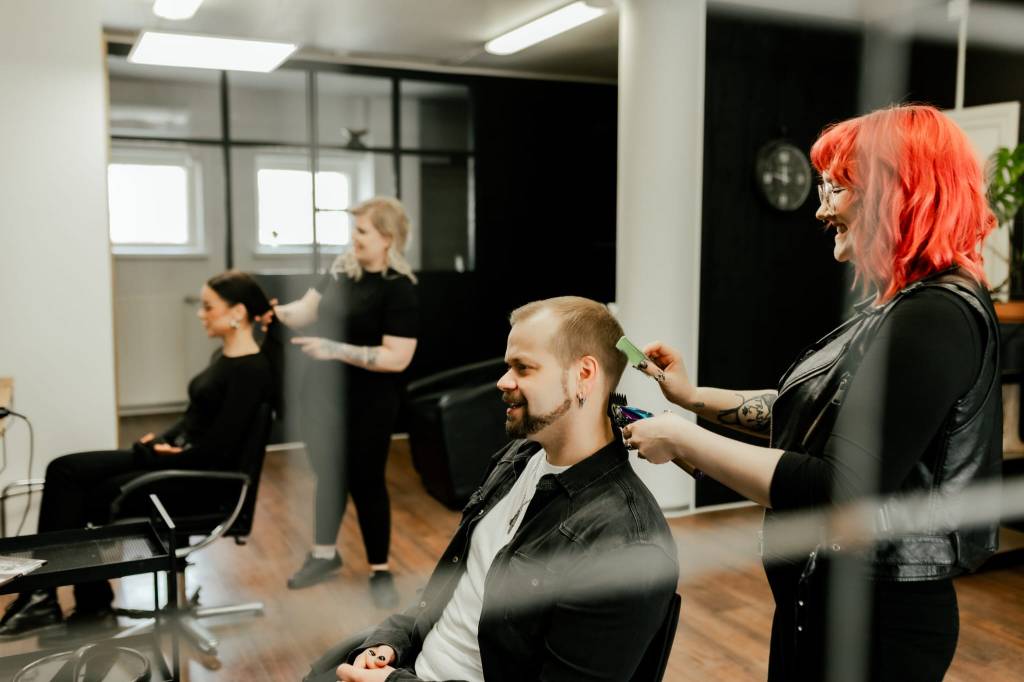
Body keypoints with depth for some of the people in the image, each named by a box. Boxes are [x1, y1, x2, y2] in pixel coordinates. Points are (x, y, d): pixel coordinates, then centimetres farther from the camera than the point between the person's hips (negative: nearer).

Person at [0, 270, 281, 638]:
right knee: (64, 471, -4)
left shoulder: (251, 370, -19)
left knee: (90, 501, -11)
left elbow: (217, 448, -22)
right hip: (177, 456, 9)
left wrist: (156, 457, -12)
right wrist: (159, 441, 0)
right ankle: (42, 592, -6)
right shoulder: (223, 355, 11)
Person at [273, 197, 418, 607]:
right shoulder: (342, 269, 3)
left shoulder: (399, 289, -18)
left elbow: (397, 358, -23)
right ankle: (324, 554, 37)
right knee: (328, 475, 18)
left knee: (365, 482, 5)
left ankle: (380, 572, 22)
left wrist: (337, 349, -28)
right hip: (322, 396, 6)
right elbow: (306, 310, 6)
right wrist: (272, 312, -14)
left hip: (366, 407, -6)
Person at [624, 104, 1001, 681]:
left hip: (871, 622, -9)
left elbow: (843, 494, -30)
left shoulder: (934, 320, -24)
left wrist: (685, 442, -23)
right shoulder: (910, 303, 7)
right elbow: (826, 409, 15)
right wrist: (698, 397, 9)